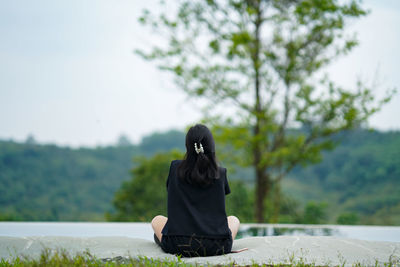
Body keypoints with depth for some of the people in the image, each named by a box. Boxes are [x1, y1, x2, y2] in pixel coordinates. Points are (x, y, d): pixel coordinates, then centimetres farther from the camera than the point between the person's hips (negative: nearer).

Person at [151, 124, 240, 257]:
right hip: (216, 247, 0)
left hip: (177, 246, 0)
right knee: (234, 220, 33)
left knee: (157, 220, 32)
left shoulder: (175, 168, -1)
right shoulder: (220, 173, -1)